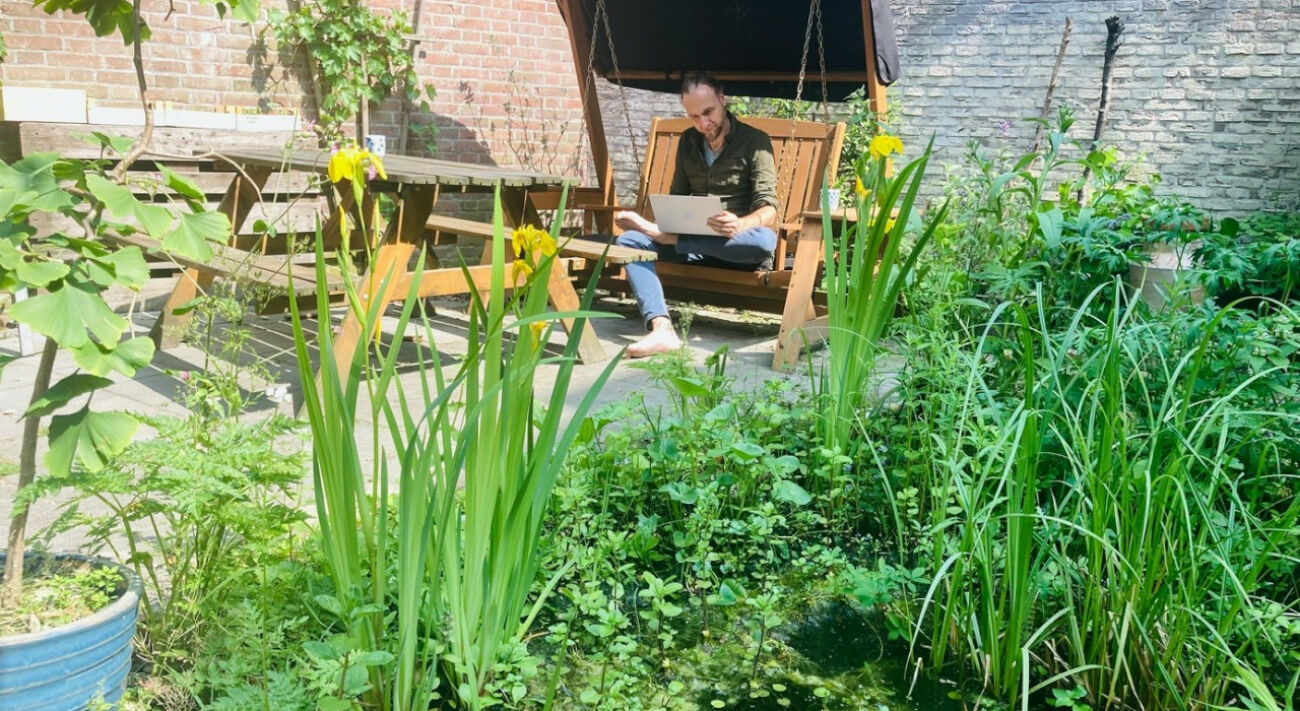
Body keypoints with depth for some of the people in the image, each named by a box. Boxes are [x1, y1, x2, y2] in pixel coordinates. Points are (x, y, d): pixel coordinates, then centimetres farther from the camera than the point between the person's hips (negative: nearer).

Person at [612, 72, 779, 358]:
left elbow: (768, 210, -12)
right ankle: (662, 328, -39)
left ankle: (663, 236, -27)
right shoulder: (688, 141, 12)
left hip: (736, 247, -4)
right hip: (693, 243, 4)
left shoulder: (754, 141, -3)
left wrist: (740, 225, -35)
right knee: (628, 240, -19)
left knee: (765, 239, -38)